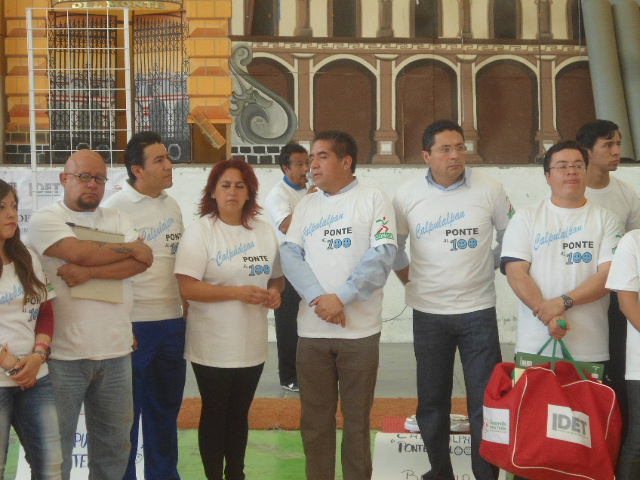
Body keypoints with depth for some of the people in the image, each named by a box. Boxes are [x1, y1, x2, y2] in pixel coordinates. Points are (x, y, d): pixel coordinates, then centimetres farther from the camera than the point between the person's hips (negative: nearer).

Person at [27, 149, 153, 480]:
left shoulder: (117, 219, 13)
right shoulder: (45, 219, -2)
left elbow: (144, 261, -3)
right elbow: (81, 253, -18)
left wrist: (90, 272, -15)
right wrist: (131, 248, -4)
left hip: (115, 352, 5)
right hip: (64, 354, -4)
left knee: (114, 444, 12)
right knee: (57, 444, 5)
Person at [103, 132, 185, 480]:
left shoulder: (172, 206, 10)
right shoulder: (116, 207, -9)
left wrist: (185, 312, 12)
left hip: (172, 323, 6)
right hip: (132, 324, -6)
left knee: (166, 411, 16)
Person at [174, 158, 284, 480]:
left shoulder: (264, 232, 6)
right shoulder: (200, 231, -9)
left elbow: (277, 276, 17)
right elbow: (187, 288, -17)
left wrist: (274, 291, -6)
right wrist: (237, 292, -23)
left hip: (252, 345, 5)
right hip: (213, 347, -4)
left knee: (239, 414, 16)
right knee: (215, 415, 7)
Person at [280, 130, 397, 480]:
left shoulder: (373, 200, 1)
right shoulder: (305, 206, 12)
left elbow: (382, 256, -9)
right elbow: (290, 254, 1)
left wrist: (341, 298, -16)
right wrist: (319, 298, -14)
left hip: (360, 330, -3)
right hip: (312, 329, 3)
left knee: (357, 418, 7)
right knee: (314, 418, 10)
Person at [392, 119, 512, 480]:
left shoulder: (489, 189, -5)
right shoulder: (408, 196, -1)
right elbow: (392, 245, 14)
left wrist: (491, 265, 7)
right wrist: (406, 274, 8)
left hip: (478, 311, -1)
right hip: (428, 313, 2)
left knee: (487, 402, 2)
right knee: (432, 402, 12)